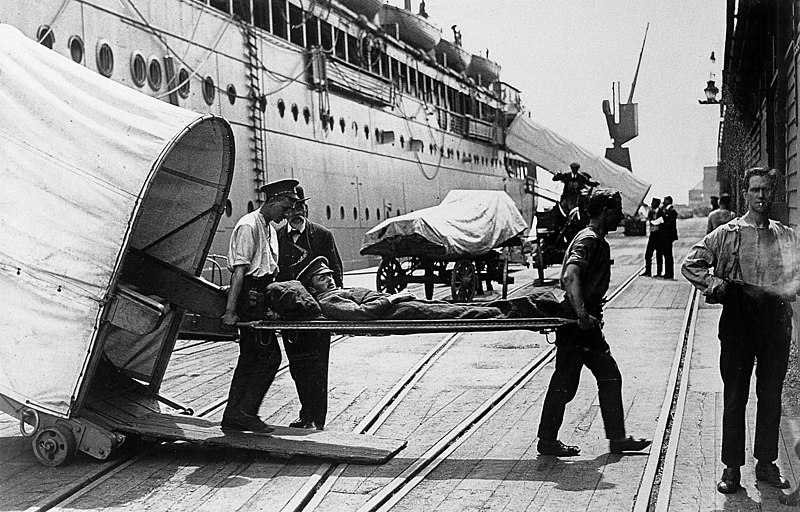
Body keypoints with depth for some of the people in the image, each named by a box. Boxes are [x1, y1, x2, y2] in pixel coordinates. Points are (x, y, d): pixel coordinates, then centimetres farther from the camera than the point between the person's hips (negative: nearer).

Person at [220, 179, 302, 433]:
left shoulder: (270, 230, 18)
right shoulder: (248, 226, -12)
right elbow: (239, 270, -18)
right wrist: (230, 309, -22)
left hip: (261, 297, 10)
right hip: (250, 297, -10)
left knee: (250, 357, 11)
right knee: (269, 356, -9)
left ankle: (233, 416, 17)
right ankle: (245, 412, -3)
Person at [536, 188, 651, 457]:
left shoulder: (598, 241, 16)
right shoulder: (589, 240, -16)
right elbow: (570, 276, -32)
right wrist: (582, 316, -34)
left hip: (587, 325, 10)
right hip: (576, 325, -10)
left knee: (610, 378, 12)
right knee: (564, 383, -1)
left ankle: (617, 438, 20)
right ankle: (547, 441, 11)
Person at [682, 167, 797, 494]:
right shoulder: (726, 234, 3)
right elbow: (689, 265, 3)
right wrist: (716, 286, -11)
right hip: (738, 320, -2)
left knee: (771, 396, 10)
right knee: (735, 397, 2)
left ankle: (766, 463, 23)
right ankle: (731, 467, 11)